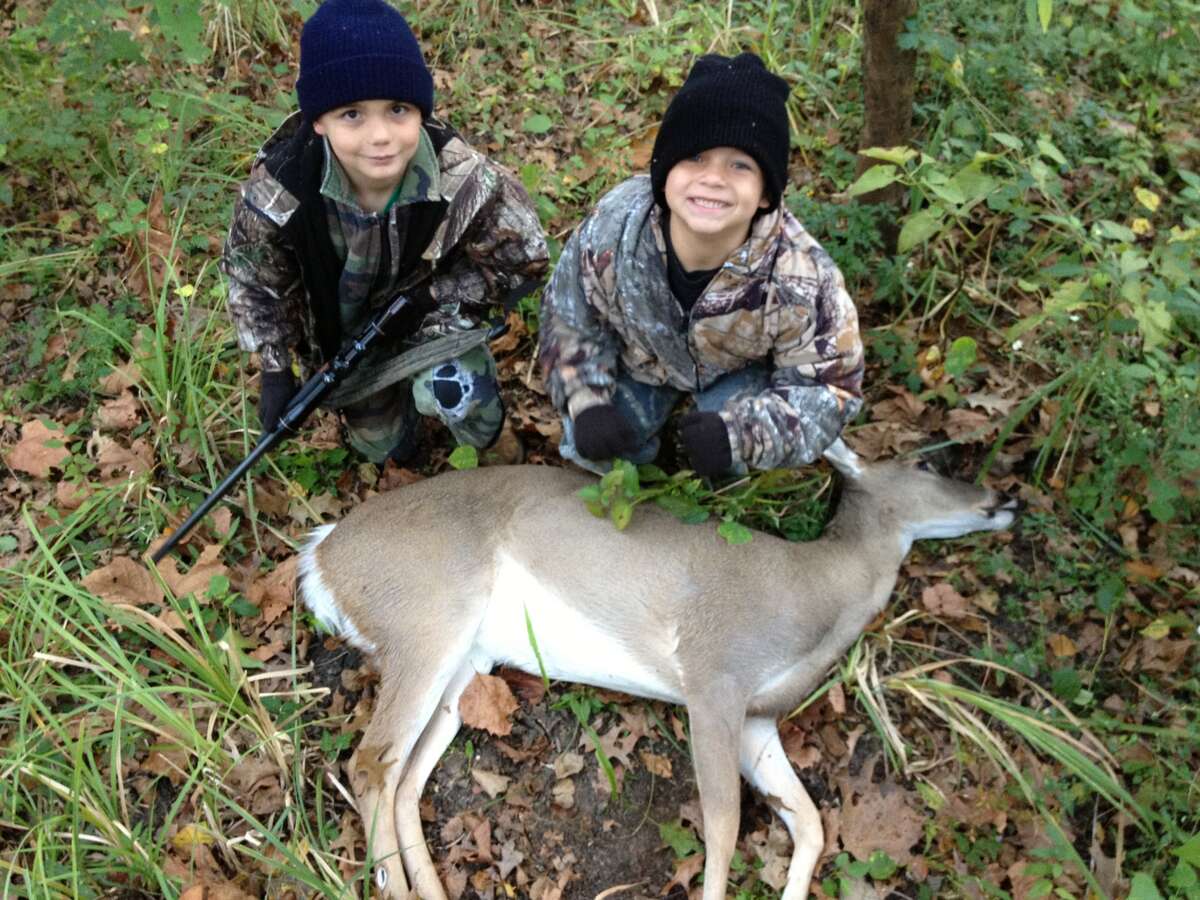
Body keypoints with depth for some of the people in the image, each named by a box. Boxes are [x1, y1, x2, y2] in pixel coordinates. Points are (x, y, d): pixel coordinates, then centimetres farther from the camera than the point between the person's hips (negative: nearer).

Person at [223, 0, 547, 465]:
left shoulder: (464, 180, -34)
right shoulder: (277, 191, -31)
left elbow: (520, 262, -17)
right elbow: (252, 280, -10)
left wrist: (423, 299, -24)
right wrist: (276, 371, -12)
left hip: (433, 313, -2)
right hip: (344, 330, 2)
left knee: (456, 396, -31)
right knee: (385, 449, 17)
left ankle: (482, 444, 6)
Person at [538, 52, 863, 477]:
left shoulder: (801, 277, -40)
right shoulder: (609, 229, -34)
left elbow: (828, 386, -28)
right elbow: (570, 321, -14)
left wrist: (741, 433, -46)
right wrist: (587, 405, -28)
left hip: (740, 370, -2)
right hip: (642, 359, 2)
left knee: (723, 459, -24)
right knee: (591, 449, -4)